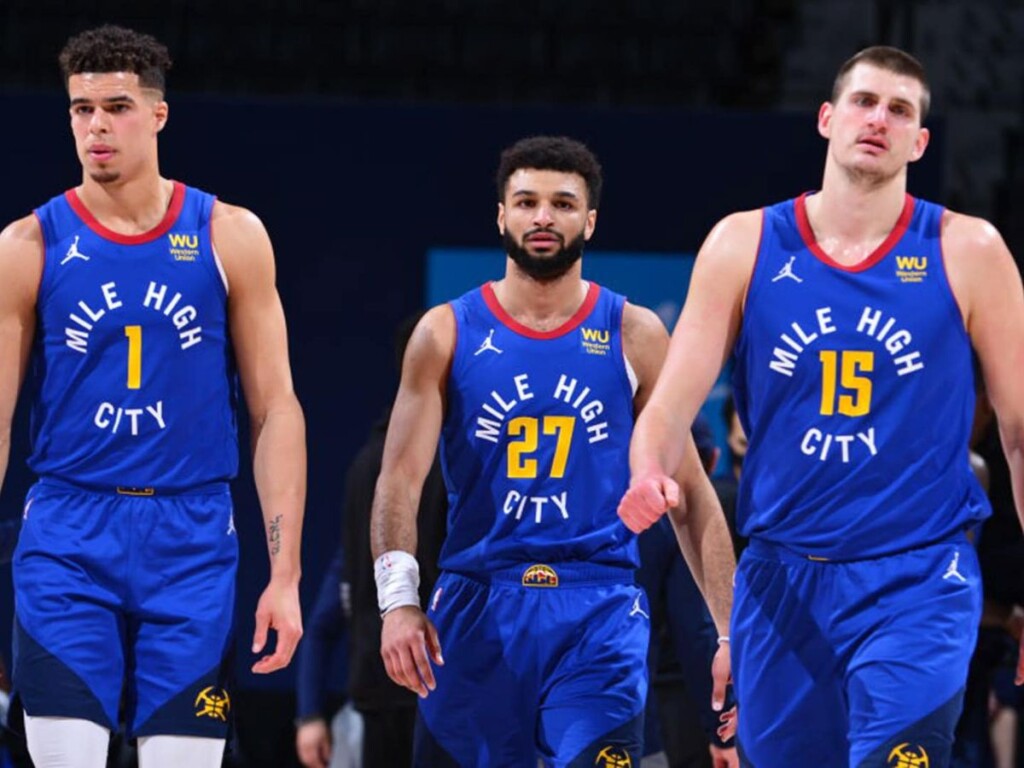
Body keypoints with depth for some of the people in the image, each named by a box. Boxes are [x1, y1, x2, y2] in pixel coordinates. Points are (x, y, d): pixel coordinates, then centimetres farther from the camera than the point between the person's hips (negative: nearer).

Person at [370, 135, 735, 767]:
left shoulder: (635, 337, 5)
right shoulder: (449, 334, 4)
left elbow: (691, 492, 6)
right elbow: (401, 478, -3)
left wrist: (730, 631, -1)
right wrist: (398, 598, -19)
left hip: (599, 616, -1)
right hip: (477, 607, 1)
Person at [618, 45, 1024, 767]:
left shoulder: (966, 252, -1)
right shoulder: (744, 245, 3)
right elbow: (670, 408, 1)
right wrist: (649, 475, -23)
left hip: (917, 579, -3)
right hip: (783, 580, 3)